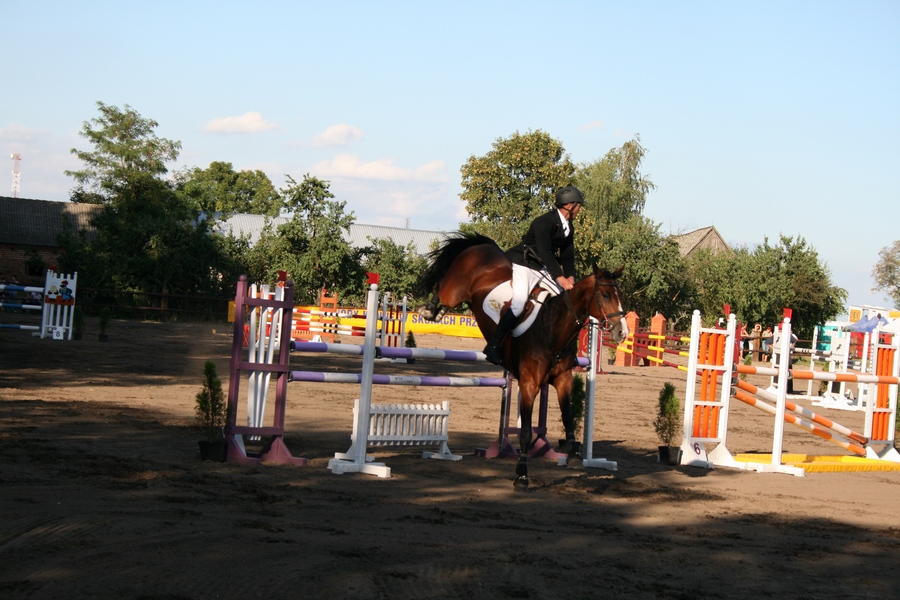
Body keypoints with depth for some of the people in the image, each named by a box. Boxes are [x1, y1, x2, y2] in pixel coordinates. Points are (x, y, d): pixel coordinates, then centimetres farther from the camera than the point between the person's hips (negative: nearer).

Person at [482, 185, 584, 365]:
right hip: (522, 265, -9)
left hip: (541, 269, 9)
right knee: (519, 303, -26)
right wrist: (559, 278, -31)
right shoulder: (544, 222, -19)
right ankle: (493, 346, -20)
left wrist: (569, 277, -8)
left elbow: (567, 256, 10)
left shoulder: (568, 228, 8)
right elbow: (545, 252, -26)